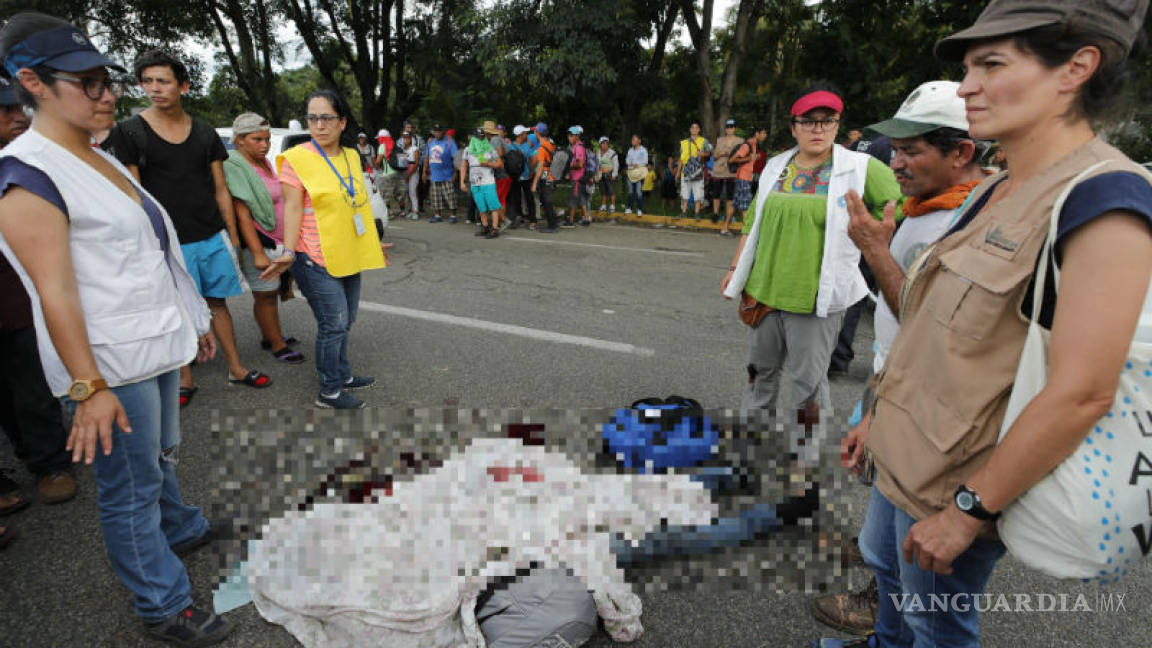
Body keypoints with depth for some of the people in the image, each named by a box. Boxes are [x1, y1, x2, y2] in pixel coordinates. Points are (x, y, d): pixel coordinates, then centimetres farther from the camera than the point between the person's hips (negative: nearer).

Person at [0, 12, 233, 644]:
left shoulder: (105, 162, 12)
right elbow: (55, 291, -19)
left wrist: (193, 320, 22)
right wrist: (89, 387, -21)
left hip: (157, 346, 9)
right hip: (110, 365, -8)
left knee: (161, 456, 26)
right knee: (130, 490, 5)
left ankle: (181, 529, 48)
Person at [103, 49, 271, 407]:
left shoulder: (205, 134, 7)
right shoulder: (129, 132, -2)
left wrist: (233, 235, 8)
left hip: (213, 237, 3)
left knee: (217, 302, 11)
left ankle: (236, 368, 20)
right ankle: (185, 380, 18)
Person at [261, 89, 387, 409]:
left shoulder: (351, 156, 11)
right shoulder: (296, 158, -9)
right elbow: (292, 208, -13)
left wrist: (373, 243, 24)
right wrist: (289, 251, -23)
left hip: (349, 256, 7)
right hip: (317, 259, -7)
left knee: (345, 322, 16)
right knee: (334, 325, -4)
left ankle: (343, 375, 33)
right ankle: (329, 392, 11)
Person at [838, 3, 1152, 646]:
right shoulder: (994, 192, 4)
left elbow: (1082, 393, -27)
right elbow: (926, 321, 7)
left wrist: (967, 509, -22)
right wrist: (878, 254, -6)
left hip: (960, 482, -8)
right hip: (907, 457, 8)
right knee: (885, 561, 29)